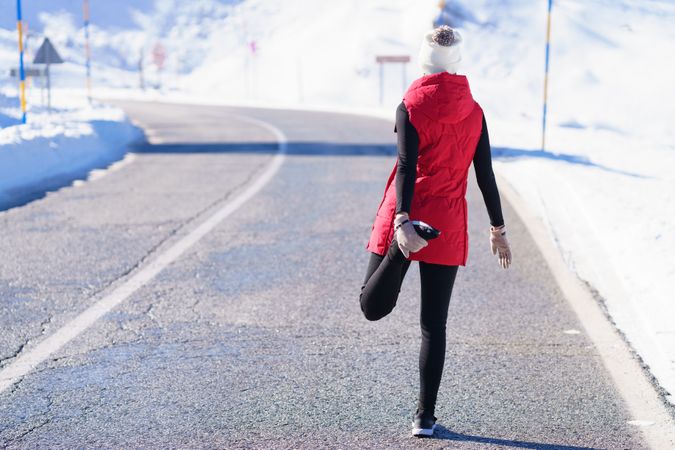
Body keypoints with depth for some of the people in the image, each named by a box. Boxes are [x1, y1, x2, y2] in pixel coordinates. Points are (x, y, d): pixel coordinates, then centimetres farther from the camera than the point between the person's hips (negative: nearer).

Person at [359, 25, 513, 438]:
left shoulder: (410, 108, -5)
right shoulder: (474, 112, 4)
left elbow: (407, 167, -17)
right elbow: (485, 175, 6)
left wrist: (402, 221, -27)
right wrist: (498, 228, 14)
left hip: (405, 218, -2)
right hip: (448, 226, 2)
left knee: (372, 307, 5)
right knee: (435, 324, 8)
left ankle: (397, 253, -26)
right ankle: (425, 416, 8)